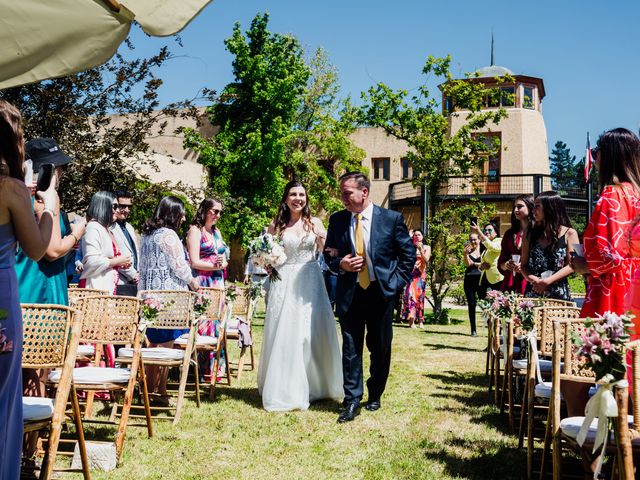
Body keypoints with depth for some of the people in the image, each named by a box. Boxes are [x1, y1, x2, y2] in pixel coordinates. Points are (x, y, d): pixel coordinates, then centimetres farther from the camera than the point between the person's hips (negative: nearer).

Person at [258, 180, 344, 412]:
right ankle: (284, 390, 11)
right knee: (284, 335, 0)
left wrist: (324, 240, -15)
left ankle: (313, 386, 17)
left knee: (311, 334, 3)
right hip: (284, 284, 0)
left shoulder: (315, 223, 6)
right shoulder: (276, 225, 6)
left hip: (310, 283, 0)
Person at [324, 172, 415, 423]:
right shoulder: (337, 220, 3)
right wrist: (340, 264, -9)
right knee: (351, 347, 0)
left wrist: (397, 282, -4)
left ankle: (375, 395, 28)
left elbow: (408, 253, 3)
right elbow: (329, 253, 12)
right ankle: (352, 401, 5)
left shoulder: (392, 219, -4)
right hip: (349, 293, 1)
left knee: (380, 347, 10)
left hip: (381, 292, -1)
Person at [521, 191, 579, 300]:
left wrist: (547, 281, -14)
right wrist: (533, 279, -11)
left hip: (558, 294, -3)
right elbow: (524, 265, 9)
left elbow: (571, 265, -5)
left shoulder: (569, 234, 3)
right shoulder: (531, 234, 12)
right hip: (532, 294, 3)